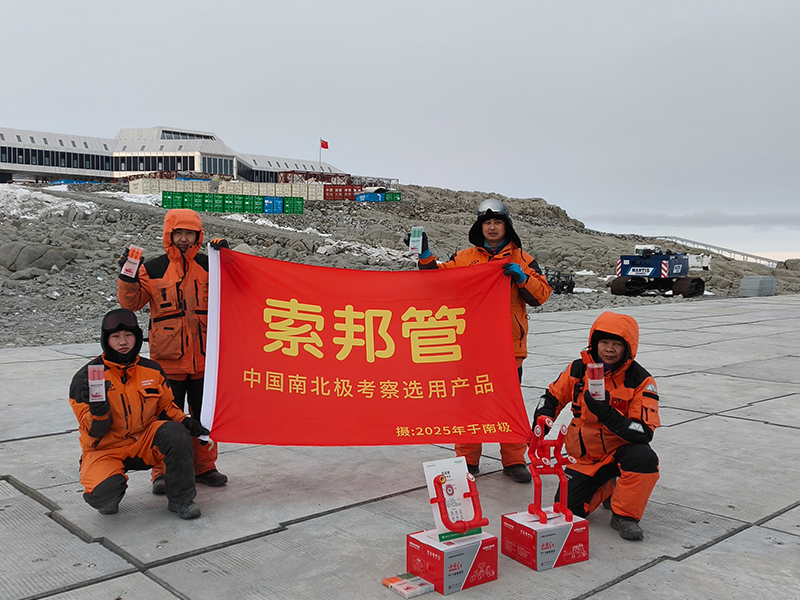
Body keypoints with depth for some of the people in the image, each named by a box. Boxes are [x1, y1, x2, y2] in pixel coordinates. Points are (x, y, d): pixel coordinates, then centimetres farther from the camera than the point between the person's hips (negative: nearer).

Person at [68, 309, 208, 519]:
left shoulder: (152, 370, 1)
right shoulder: (87, 377, -11)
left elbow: (166, 407, 14)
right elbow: (94, 432, -13)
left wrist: (186, 422, -7)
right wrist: (98, 409, -35)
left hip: (145, 442, 3)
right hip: (105, 449, -3)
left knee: (176, 433, -28)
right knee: (104, 493, -32)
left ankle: (180, 500, -8)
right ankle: (108, 500, 10)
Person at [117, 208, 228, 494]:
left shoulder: (207, 266, 7)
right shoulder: (153, 269, 2)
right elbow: (131, 303, 3)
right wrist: (128, 276, -13)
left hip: (204, 357, 2)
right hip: (168, 358, -2)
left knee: (204, 415, 11)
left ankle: (204, 466, 25)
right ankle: (163, 472, 15)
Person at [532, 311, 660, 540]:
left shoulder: (641, 381, -14)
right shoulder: (579, 369, -5)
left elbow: (644, 433, -23)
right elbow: (552, 397, 11)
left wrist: (607, 413, -36)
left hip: (621, 450, -3)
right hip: (586, 456, 3)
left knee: (645, 459, -37)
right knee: (566, 508, -10)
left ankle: (624, 514, -11)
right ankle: (605, 488, 23)